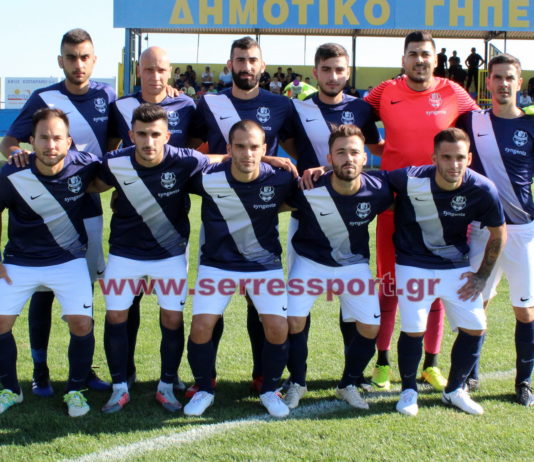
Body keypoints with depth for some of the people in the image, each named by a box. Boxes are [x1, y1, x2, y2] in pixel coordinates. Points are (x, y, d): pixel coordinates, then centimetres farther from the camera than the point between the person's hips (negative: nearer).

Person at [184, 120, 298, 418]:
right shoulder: (209, 179, -18)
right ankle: (204, 390, 12)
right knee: (201, 326, -13)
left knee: (278, 328, -13)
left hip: (265, 264, 0)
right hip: (218, 263, 0)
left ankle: (270, 391, 13)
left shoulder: (280, 180, -17)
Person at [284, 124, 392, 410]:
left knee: (370, 327, -4)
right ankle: (297, 384, 13)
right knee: (294, 321, -13)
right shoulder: (308, 190, -28)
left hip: (355, 263, 2)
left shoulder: (379, 189, -23)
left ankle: (349, 385, 21)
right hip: (311, 260, -2)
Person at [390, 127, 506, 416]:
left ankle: (455, 390, 24)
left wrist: (482, 276, 0)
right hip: (414, 265, -3)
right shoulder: (411, 180, -24)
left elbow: (498, 234, -2)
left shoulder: (482, 190, -18)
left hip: (457, 267, 3)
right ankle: (408, 390, 17)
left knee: (475, 327, 1)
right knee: (413, 329, -10)